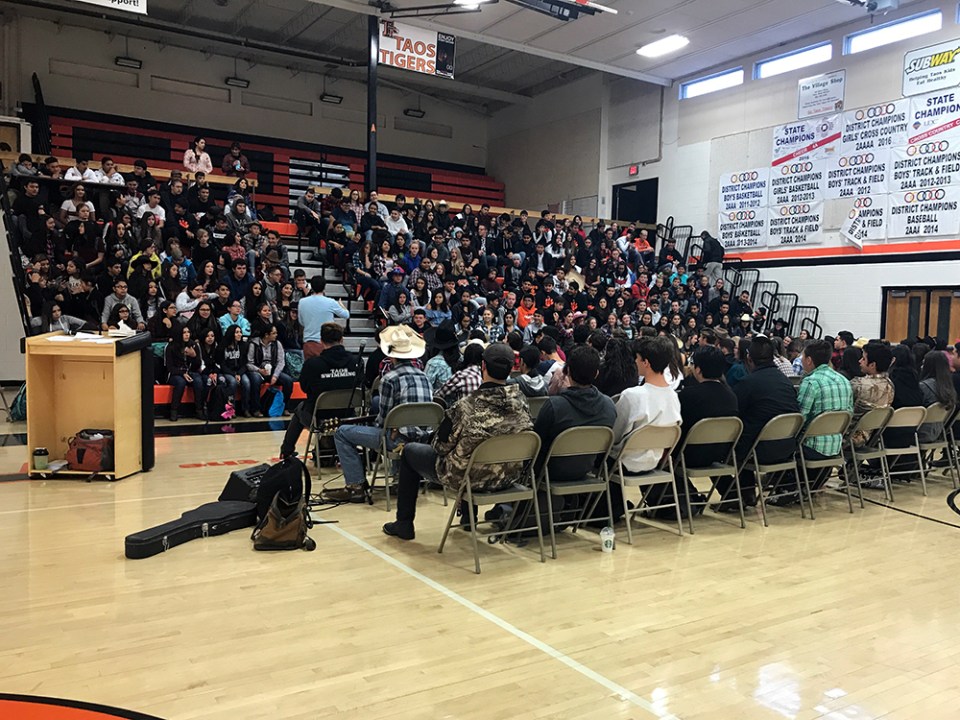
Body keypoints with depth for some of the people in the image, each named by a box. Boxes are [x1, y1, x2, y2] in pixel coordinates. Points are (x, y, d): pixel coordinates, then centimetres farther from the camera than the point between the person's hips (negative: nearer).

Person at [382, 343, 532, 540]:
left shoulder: (468, 406, -28)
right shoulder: (520, 401, -13)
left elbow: (441, 446, -14)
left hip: (467, 478, -5)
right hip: (508, 478, 5)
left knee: (410, 451, 19)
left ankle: (404, 524, 29)